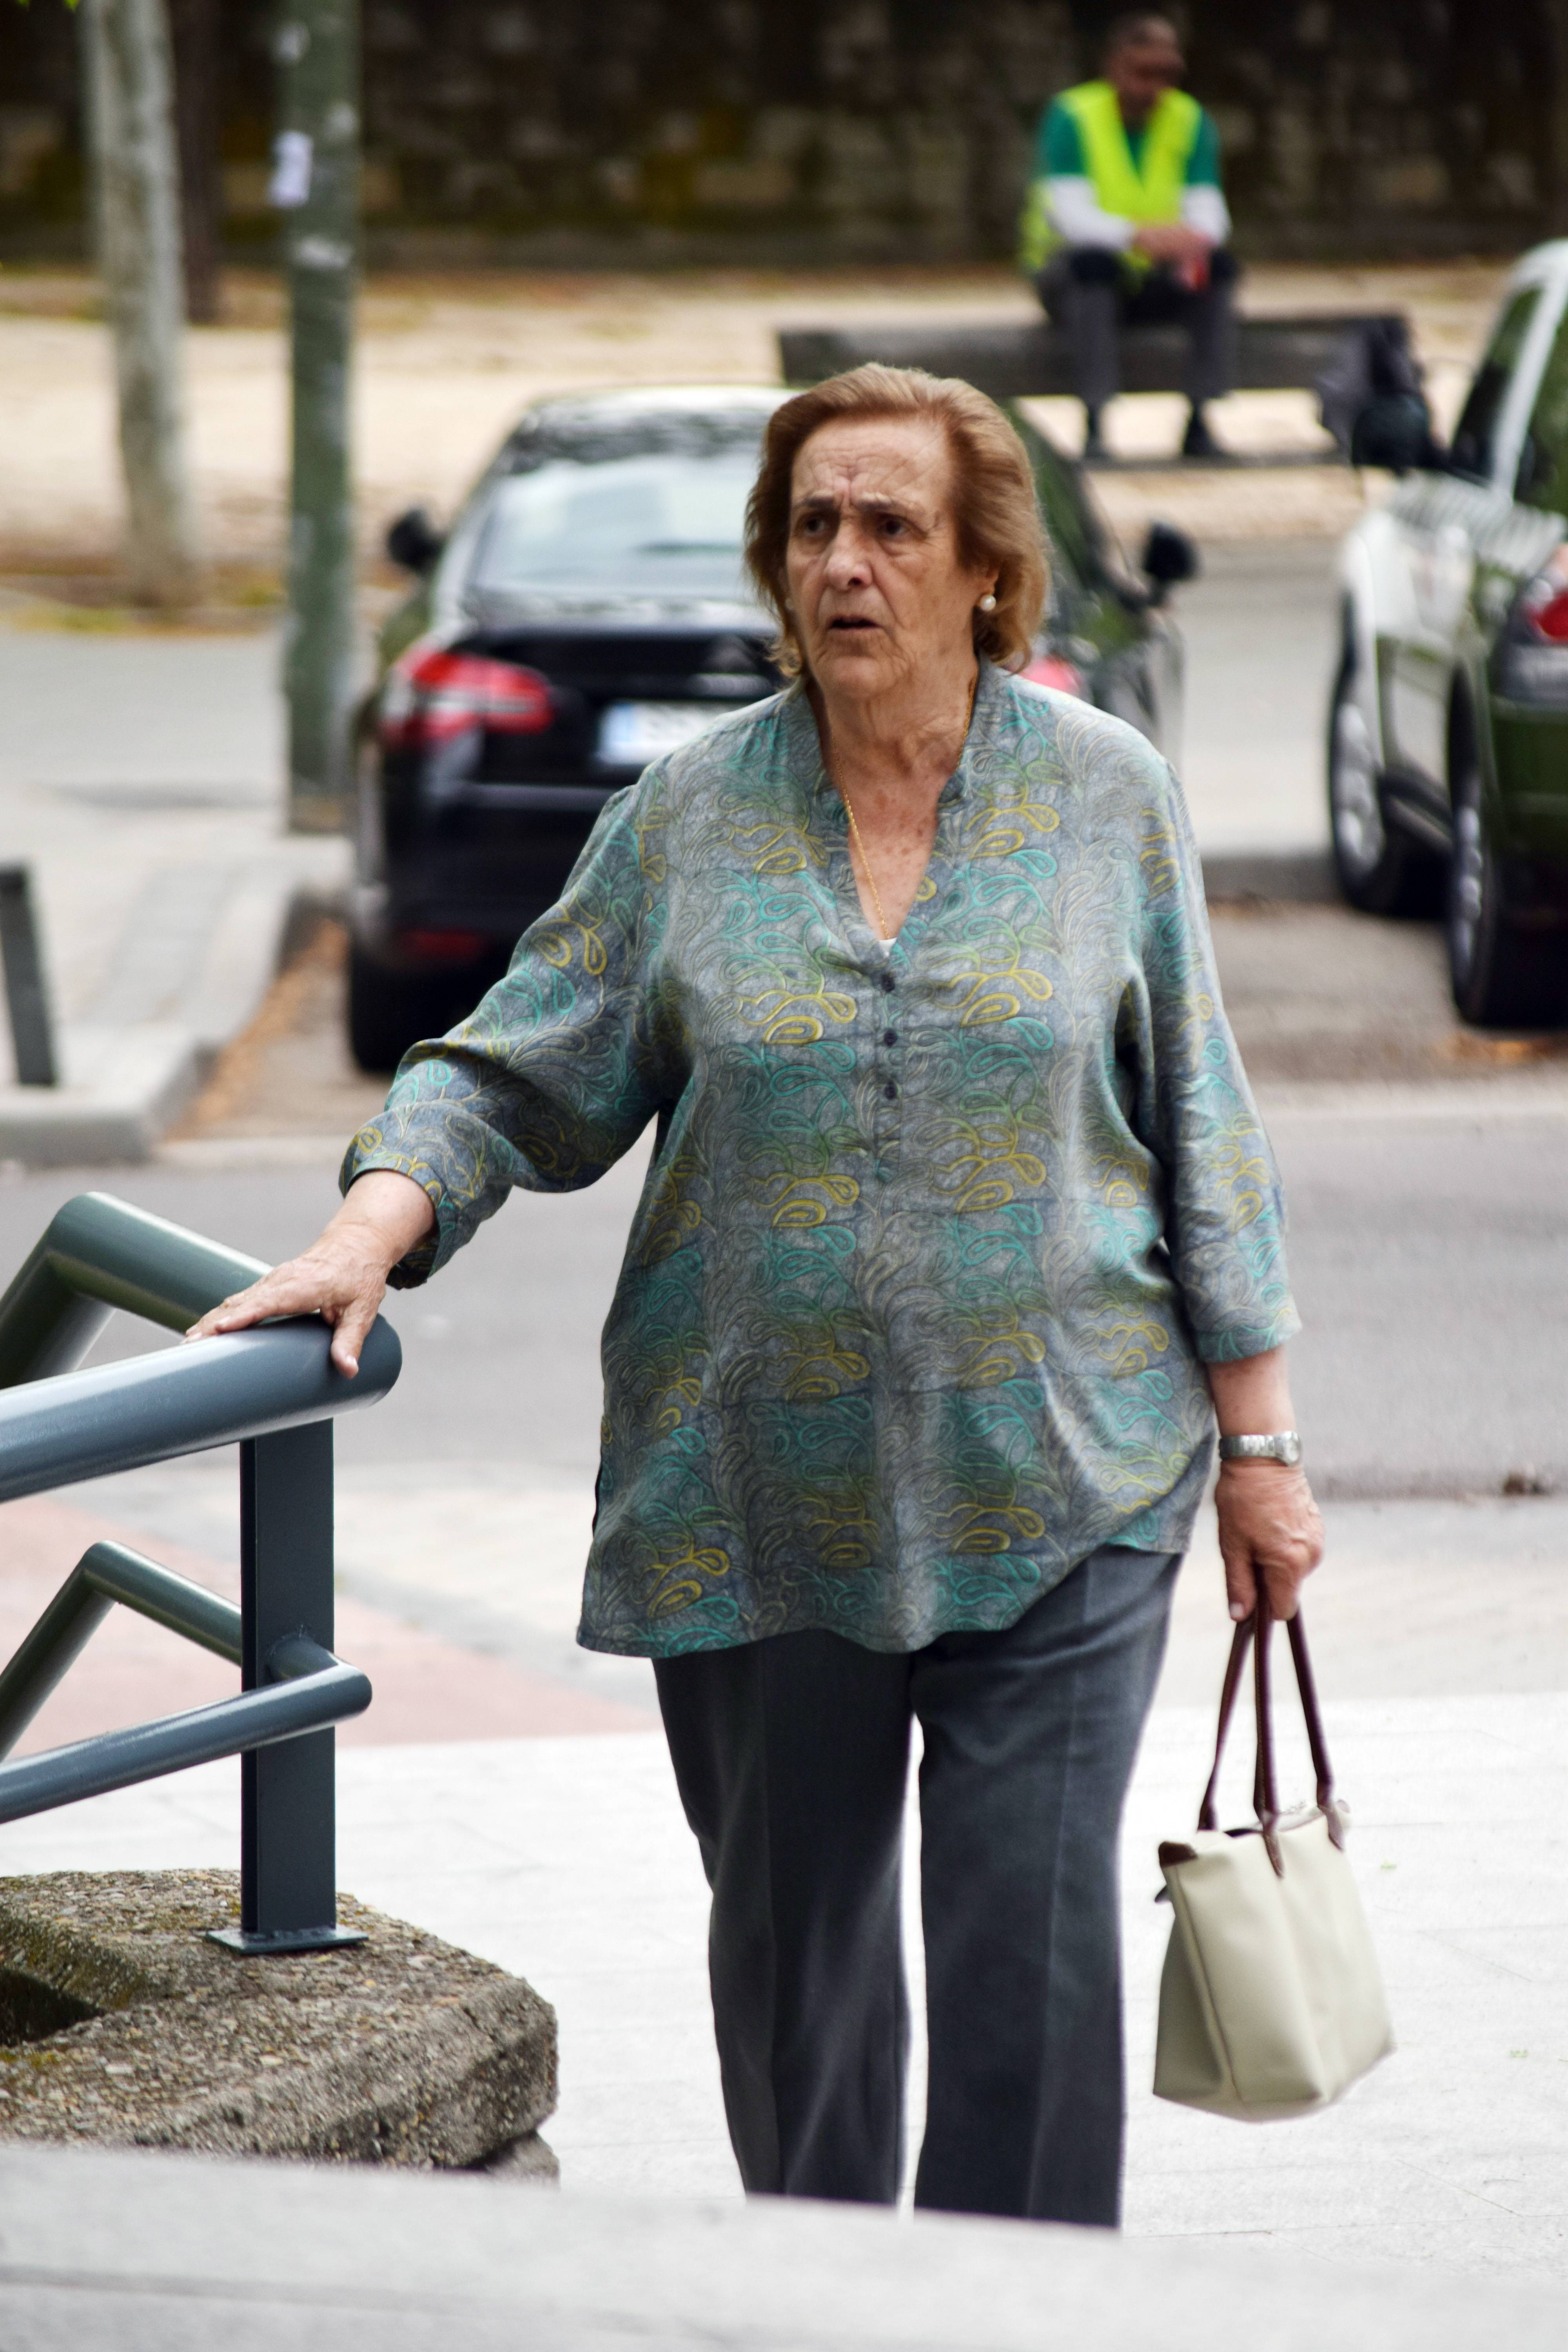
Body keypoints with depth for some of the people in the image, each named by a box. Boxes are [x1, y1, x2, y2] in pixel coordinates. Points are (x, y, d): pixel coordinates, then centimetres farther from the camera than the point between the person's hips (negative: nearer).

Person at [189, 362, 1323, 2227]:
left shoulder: (1106, 797, 3)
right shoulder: (692, 814, 4)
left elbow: (1201, 1133, 6)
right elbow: (520, 1072, 5)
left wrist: (1257, 1443, 4)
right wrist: (372, 1231, -13)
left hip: (1054, 1489, -2)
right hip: (756, 1502, 2)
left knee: (1032, 1948, -7)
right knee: (791, 1942, 11)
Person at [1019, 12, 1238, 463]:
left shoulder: (1191, 121, 1)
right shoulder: (1072, 117, -12)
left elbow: (1207, 207, -10)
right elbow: (1071, 214, -25)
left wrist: (1197, 243, -36)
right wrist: (1139, 236, -44)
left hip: (1155, 279, 4)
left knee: (1219, 263, -25)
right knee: (1092, 260, -37)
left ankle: (1199, 423, -23)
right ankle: (1094, 428, -38)